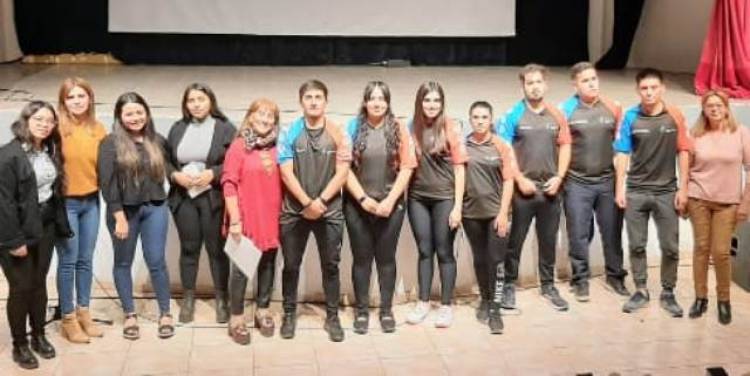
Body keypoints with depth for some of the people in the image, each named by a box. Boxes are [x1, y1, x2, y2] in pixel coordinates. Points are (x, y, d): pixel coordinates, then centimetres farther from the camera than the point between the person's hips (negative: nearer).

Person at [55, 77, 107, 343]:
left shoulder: (98, 129, 3)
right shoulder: (58, 129, -11)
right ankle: (68, 318, 16)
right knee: (68, 262, 4)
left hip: (91, 201, 4)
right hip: (65, 202, -4)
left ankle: (83, 312, 27)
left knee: (86, 260, 13)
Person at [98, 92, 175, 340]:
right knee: (123, 262, 9)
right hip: (124, 210, -2)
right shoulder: (111, 143, -6)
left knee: (156, 261, 3)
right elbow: (107, 181, -11)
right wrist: (119, 216, -15)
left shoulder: (157, 141, 6)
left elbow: (165, 169, 21)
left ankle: (165, 314, 16)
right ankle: (129, 315, 21)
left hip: (154, 208, 2)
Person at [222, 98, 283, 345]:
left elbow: (283, 183, 10)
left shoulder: (277, 148, 3)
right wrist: (235, 219, -14)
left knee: (267, 265, 14)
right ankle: (236, 319, 15)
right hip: (246, 219, -4)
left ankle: (263, 311, 29)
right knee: (241, 268, 4)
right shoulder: (239, 146, -7)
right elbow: (229, 184, -10)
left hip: (271, 218, 4)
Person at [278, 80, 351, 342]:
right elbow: (286, 173, -7)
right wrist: (307, 202, -15)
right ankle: (289, 314, 22)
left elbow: (342, 173, -5)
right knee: (291, 265, 7)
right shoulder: (289, 132, 0)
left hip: (330, 210, 0)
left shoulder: (338, 133, 1)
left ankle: (332, 317, 18)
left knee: (330, 265, 7)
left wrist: (321, 201, -14)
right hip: (294, 210, 0)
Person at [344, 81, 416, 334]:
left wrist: (390, 200, -11)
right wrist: (363, 198, -12)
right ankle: (361, 311, 18)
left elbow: (407, 167, -3)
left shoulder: (399, 129, 1)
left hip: (391, 204, 0)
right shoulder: (352, 128, -1)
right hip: (357, 204, 0)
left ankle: (386, 310, 20)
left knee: (386, 257, 9)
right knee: (362, 258, 7)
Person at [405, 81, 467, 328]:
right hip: (417, 198, 3)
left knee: (444, 251, 5)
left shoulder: (452, 128, -6)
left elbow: (459, 168, -6)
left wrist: (458, 206, -10)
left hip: (444, 198, -2)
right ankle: (423, 303, 20)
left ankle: (446, 306, 15)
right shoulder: (412, 128, 2)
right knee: (424, 251, 10)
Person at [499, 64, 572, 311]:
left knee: (548, 240, 11)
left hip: (550, 188, 3)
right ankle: (509, 285, 14)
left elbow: (565, 147, 8)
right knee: (515, 240, 3)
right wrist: (520, 180, -11)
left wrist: (558, 177, -4)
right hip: (522, 188, -3)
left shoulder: (556, 116, 7)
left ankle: (548, 286, 22)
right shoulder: (513, 115, -3)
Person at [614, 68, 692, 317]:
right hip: (636, 191, 0)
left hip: (667, 191, 0)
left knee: (670, 247, 4)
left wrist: (683, 188, -3)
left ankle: (668, 293, 19)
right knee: (636, 245, 7)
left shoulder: (675, 116, -2)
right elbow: (622, 154, 0)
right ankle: (640, 291, 20)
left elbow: (683, 152, 1)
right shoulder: (630, 117, -2)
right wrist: (619, 188, -4)